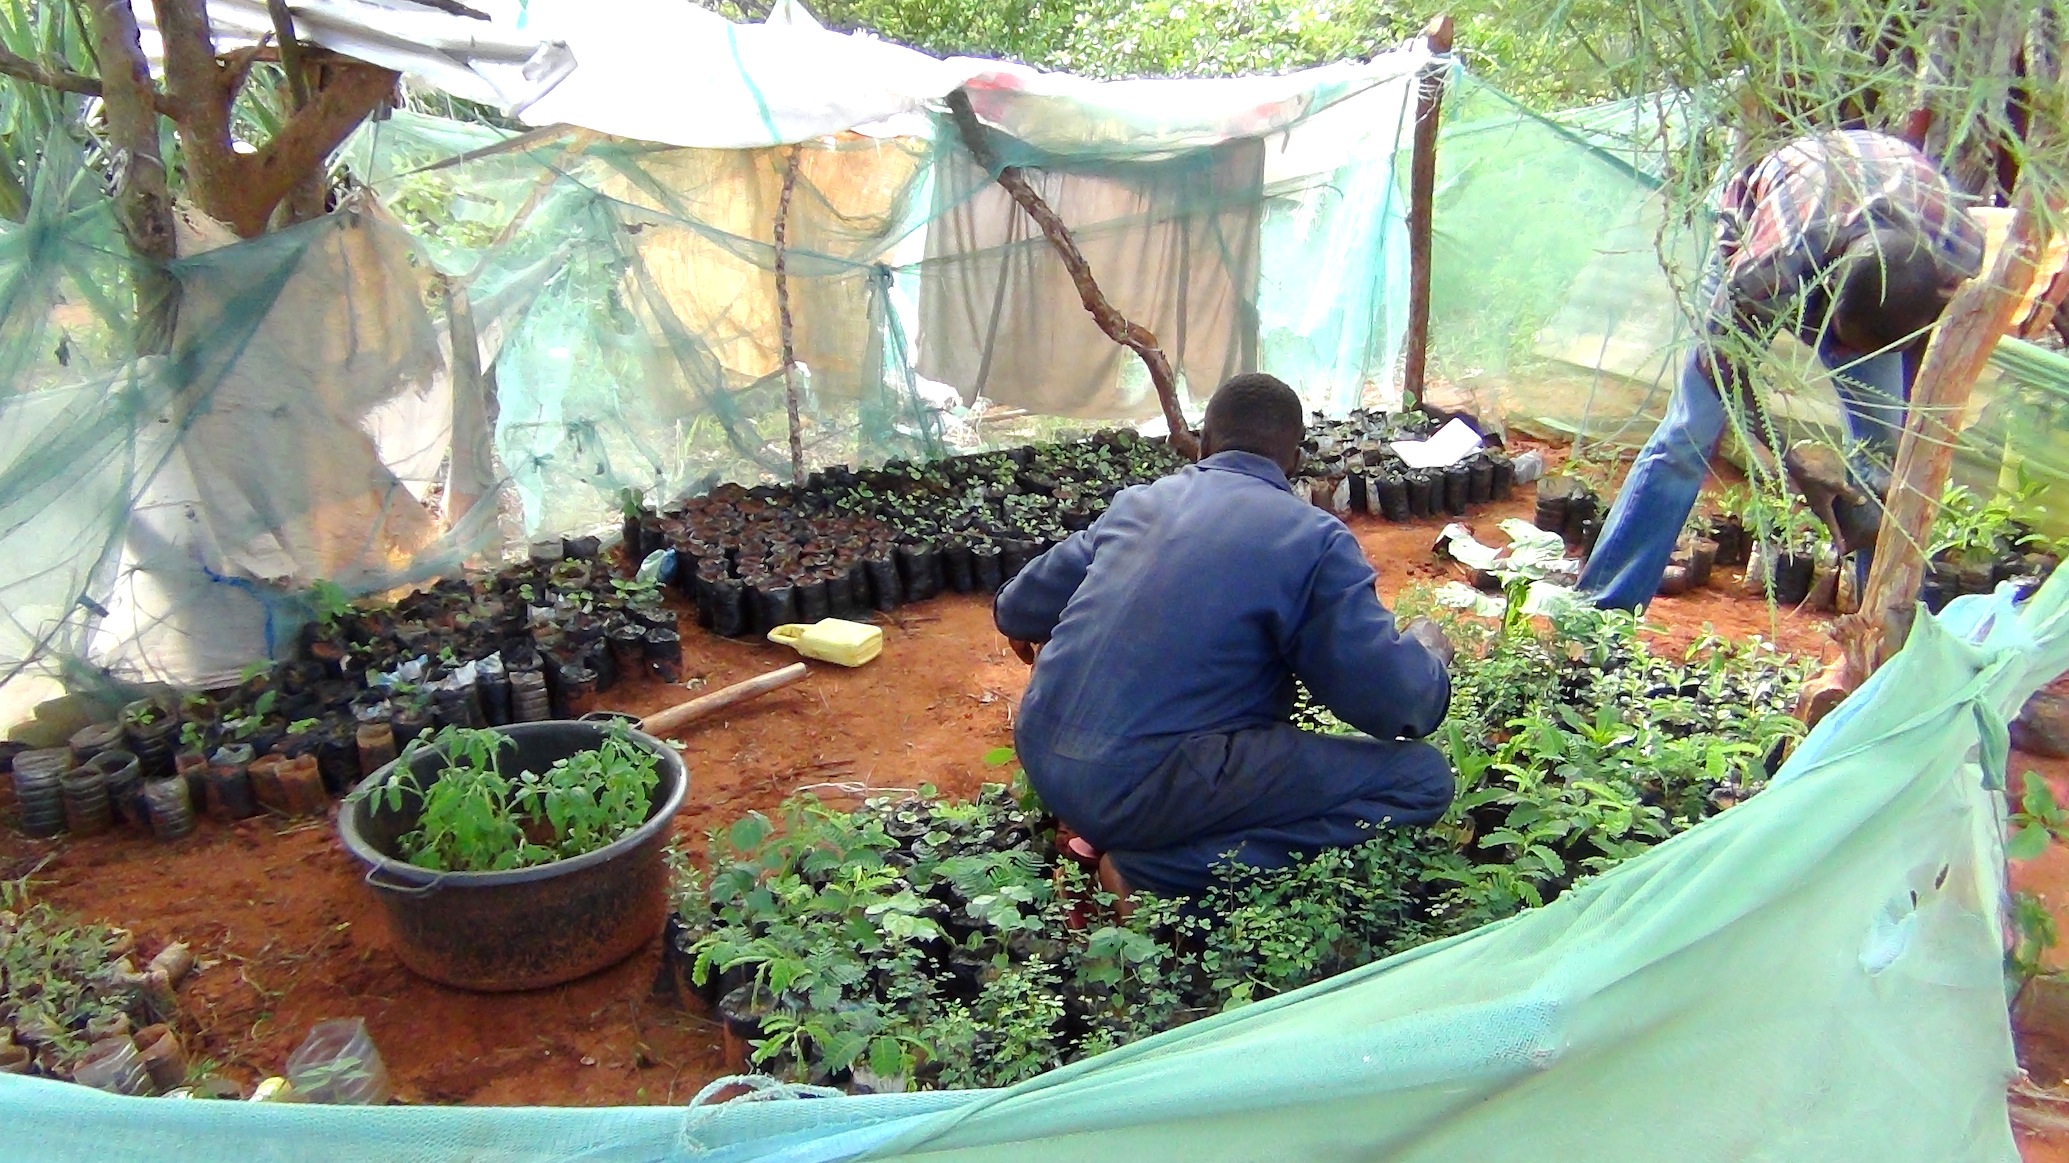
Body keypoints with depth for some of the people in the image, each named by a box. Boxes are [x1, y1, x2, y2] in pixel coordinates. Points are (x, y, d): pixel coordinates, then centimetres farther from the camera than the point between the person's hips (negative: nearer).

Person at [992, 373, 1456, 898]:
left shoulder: (1137, 501, 13)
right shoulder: (1315, 540, -5)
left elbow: (1016, 610, 23)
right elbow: (1396, 707, -7)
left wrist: (1018, 622, 48)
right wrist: (1428, 649, 16)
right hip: (1137, 789, -8)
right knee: (1423, 779, -2)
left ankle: (1117, 834, 13)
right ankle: (1155, 871, -9)